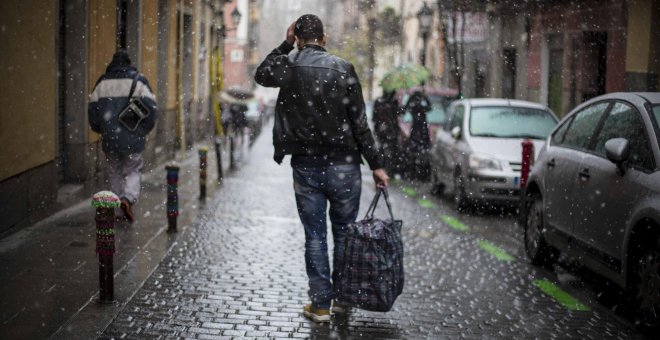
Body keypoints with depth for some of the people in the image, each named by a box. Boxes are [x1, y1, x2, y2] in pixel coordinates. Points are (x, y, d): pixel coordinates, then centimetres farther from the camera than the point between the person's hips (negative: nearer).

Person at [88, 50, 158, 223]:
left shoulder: (102, 82, 6)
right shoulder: (138, 81, -2)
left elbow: (92, 110, 6)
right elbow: (151, 110, -9)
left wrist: (101, 131, 20)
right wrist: (143, 130, 5)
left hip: (109, 139, 2)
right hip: (132, 139, -2)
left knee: (114, 173, 16)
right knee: (133, 171, 11)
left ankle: (119, 199, 14)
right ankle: (129, 198, -11)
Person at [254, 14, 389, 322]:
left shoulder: (288, 66, -3)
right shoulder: (343, 69, -6)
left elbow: (261, 74, 21)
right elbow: (359, 123, -6)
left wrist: (285, 45, 16)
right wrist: (376, 165, -2)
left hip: (305, 167, 1)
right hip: (343, 167, -1)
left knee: (315, 236, 8)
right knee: (344, 233, 13)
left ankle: (320, 303, 10)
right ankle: (342, 297, 22)